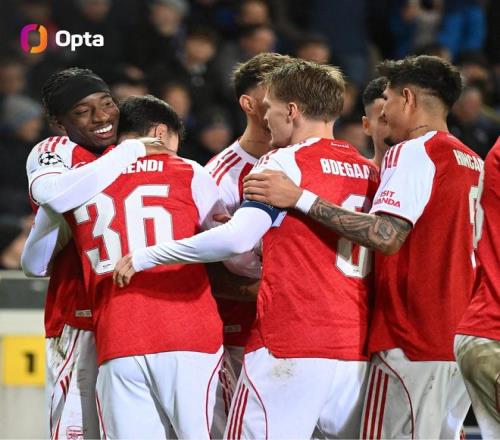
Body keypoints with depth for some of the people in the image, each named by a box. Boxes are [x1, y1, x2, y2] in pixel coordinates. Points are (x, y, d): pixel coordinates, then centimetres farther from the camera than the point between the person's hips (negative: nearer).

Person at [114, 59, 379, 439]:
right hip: (357, 348, 6)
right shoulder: (369, 172, 14)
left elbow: (237, 239, -17)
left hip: (290, 347, -6)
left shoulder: (286, 162, -5)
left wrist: (145, 258, -10)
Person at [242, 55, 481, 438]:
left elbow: (387, 236, -23)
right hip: (461, 338, 9)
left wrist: (302, 199, -21)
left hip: (413, 340, -9)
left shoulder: (413, 152, -10)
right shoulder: (472, 162, 17)